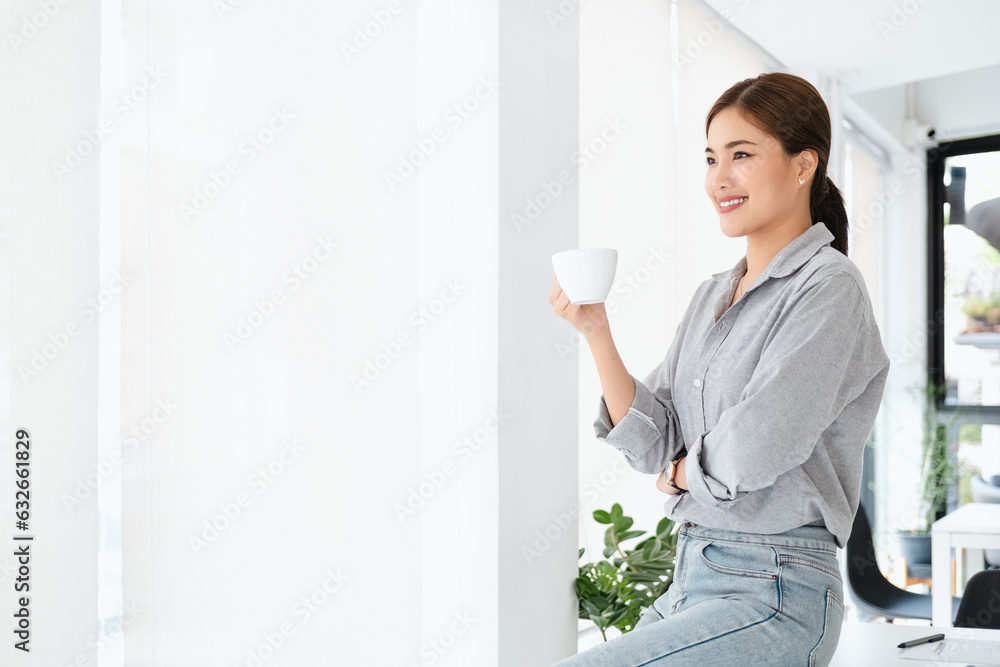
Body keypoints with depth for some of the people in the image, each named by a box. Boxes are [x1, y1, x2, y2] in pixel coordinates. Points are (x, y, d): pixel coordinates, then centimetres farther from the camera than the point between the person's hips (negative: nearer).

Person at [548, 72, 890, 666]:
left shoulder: (830, 287, -10)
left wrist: (678, 472, -1)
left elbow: (753, 449, -21)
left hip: (773, 594, -7)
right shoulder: (712, 296, 12)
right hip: (690, 583, 8)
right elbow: (650, 445, 5)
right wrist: (597, 333, -6)